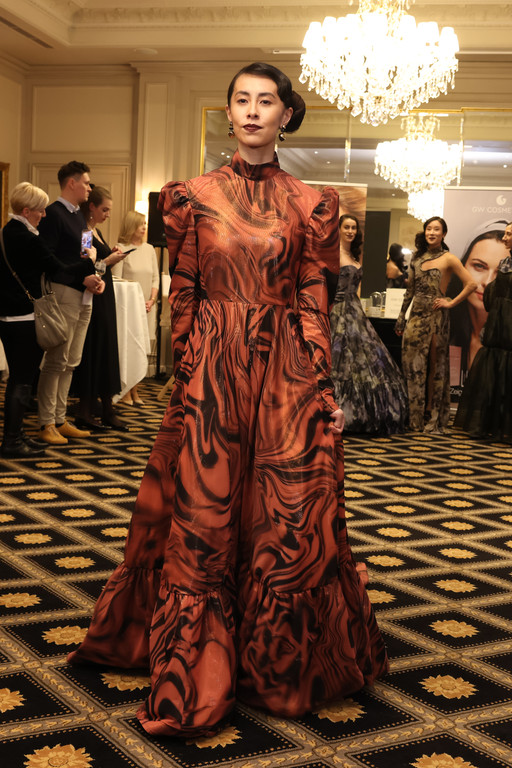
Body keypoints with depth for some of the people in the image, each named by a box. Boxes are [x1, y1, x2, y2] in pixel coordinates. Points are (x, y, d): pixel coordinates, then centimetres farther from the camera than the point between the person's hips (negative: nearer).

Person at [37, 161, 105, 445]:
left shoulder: (79, 215, 20)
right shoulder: (53, 214, -8)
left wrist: (97, 278, 6)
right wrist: (80, 270, -16)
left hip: (84, 296, 9)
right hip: (64, 293, -9)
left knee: (71, 362, 11)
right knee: (57, 361, -6)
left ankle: (60, 420, 17)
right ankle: (47, 424, 0)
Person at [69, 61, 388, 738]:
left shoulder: (311, 205, 5)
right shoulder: (193, 196, 5)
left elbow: (315, 304, 3)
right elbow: (182, 299, 6)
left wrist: (323, 390, -1)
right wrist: (187, 375, 1)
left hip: (288, 377, 0)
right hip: (211, 372, 0)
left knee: (290, 528, 4)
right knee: (201, 525, 5)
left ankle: (280, 670, 26)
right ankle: (198, 680, 20)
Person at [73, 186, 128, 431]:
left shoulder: (96, 232, 16)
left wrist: (112, 256, 4)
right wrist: (107, 261, -14)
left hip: (104, 298, 10)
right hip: (91, 299, -9)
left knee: (105, 353, 9)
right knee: (92, 352, -4)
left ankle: (107, 411, 13)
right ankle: (84, 412, 4)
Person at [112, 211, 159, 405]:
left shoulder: (149, 249, 13)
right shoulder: (121, 248, -3)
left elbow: (155, 278, 13)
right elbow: (116, 280, -7)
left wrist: (151, 300, -1)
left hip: (147, 307, 5)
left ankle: (135, 390, 10)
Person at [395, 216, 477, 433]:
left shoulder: (448, 259, -4)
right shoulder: (417, 258, 12)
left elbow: (471, 284, -8)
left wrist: (451, 303, -9)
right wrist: (401, 317, 14)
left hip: (436, 317, -5)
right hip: (416, 316, 5)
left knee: (434, 366, 3)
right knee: (412, 364, 5)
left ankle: (431, 417, 11)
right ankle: (413, 417, 14)